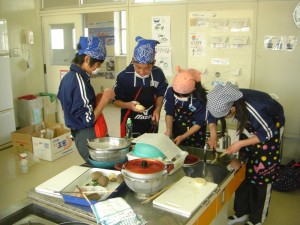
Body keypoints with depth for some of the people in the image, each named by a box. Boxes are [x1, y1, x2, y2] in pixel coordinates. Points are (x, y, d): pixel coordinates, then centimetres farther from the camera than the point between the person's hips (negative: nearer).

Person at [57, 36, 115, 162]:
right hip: (88, 136, -9)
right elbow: (88, 120, -22)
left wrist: (95, 98, 9)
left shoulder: (69, 76, 6)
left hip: (77, 134, 9)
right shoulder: (80, 81, -22)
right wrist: (105, 99, -14)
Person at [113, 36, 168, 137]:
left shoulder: (158, 74, -10)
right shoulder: (124, 76, -18)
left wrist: (158, 109, -10)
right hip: (130, 123, -3)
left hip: (151, 122, 3)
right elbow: (116, 100, -9)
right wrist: (129, 105, -27)